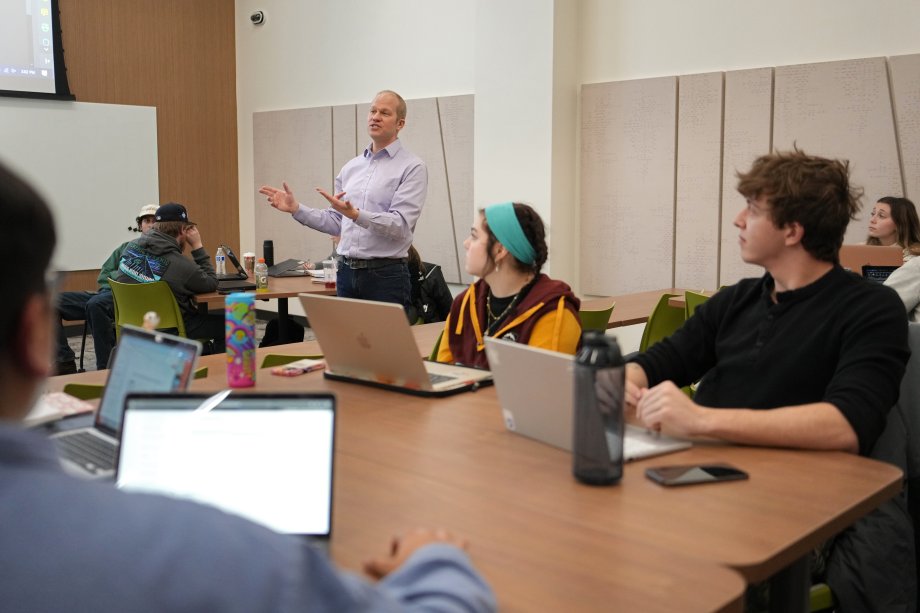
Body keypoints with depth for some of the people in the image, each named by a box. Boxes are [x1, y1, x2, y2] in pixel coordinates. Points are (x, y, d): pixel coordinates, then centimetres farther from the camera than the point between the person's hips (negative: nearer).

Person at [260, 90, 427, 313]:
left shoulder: (412, 167, -6)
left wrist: (356, 215, -29)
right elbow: (336, 223, 16)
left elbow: (400, 225, -16)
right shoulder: (351, 167, 14)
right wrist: (296, 209, 5)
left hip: (385, 275, -6)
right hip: (347, 272, 6)